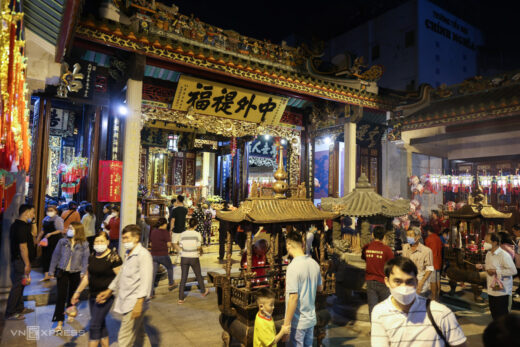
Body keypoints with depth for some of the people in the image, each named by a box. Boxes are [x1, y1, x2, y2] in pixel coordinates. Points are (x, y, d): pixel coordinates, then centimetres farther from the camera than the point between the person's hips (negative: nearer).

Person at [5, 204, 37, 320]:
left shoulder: (17, 225, 10)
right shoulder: (21, 227, -21)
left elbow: (32, 234, 21)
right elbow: (22, 247, -23)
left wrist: (33, 222, 8)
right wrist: (27, 264, -19)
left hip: (17, 260, 10)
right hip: (20, 261, -10)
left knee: (20, 285, 18)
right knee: (17, 286, -2)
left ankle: (19, 308, 30)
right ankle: (10, 313, 8)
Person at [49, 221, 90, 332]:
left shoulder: (84, 244, -6)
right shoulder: (62, 242, -3)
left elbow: (85, 259, -5)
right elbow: (55, 256, 3)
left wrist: (83, 272, -12)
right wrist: (52, 271, 4)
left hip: (75, 273, 0)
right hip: (62, 272, 0)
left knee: (72, 294, 17)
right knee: (61, 296, -4)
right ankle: (59, 323, 0)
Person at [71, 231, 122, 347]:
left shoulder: (113, 257, -16)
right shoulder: (92, 256, 6)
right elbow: (87, 276, 16)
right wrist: (78, 292, 17)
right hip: (92, 294, 7)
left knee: (94, 325, -4)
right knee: (101, 324, 16)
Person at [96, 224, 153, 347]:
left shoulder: (143, 254, -15)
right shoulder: (128, 254, 15)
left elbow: (146, 280, -21)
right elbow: (121, 274, 27)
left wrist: (139, 302, -26)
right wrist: (109, 291, 27)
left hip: (134, 303, -9)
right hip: (126, 303, 9)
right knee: (139, 335, 19)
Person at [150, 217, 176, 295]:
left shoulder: (153, 231, 7)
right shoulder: (165, 232, -11)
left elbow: (151, 244, 14)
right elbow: (169, 245, -13)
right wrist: (170, 238, 5)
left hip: (153, 255, 5)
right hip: (163, 255, -4)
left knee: (153, 274, 6)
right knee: (170, 268, 22)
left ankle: (150, 293, 3)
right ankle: (170, 285, 33)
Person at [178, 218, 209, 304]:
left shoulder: (183, 234, -4)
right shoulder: (197, 234, -12)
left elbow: (181, 247, 0)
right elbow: (198, 247, -12)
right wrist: (200, 250, 11)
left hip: (184, 258, 2)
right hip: (194, 258, -2)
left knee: (183, 278, 9)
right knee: (198, 275, 19)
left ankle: (181, 298, 6)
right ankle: (203, 291, 38)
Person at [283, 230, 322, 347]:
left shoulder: (293, 267, -23)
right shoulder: (314, 263, -1)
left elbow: (293, 298, -23)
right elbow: (320, 288, 13)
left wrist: (286, 324, -17)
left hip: (298, 323, -7)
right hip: (311, 319, 7)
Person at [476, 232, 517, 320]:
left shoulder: (504, 255, -18)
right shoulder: (488, 254, 9)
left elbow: (513, 270, -22)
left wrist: (496, 271, -24)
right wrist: (483, 266, 1)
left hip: (501, 290, -8)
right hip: (491, 289, 8)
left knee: (502, 314, 1)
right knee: (494, 312, 18)